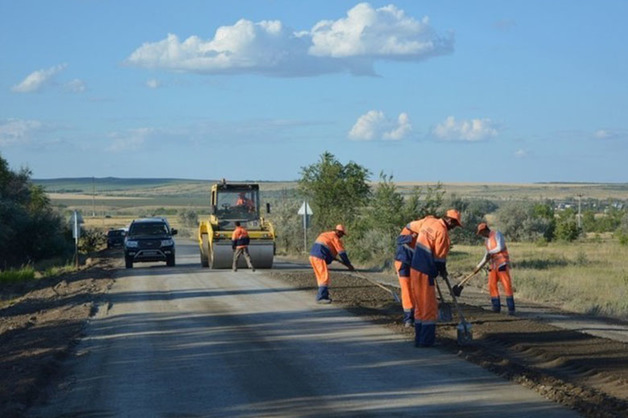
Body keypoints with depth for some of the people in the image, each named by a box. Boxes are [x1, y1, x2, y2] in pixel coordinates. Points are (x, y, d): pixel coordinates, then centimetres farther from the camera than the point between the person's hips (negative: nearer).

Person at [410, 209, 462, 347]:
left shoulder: (429, 221, 8)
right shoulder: (442, 231, -16)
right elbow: (439, 255, -14)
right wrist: (443, 270, 5)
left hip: (415, 268, 9)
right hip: (425, 272, -9)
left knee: (420, 305, 14)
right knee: (429, 306, -3)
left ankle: (420, 338, 18)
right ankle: (426, 340, -2)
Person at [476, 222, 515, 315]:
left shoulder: (497, 234, -6)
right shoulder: (486, 240, 17)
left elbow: (500, 247, -18)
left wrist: (490, 252, -6)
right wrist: (479, 265, 21)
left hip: (502, 264, -8)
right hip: (493, 265, 8)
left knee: (507, 285, -11)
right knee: (492, 286, 0)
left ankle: (511, 309, -13)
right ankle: (496, 307, 4)